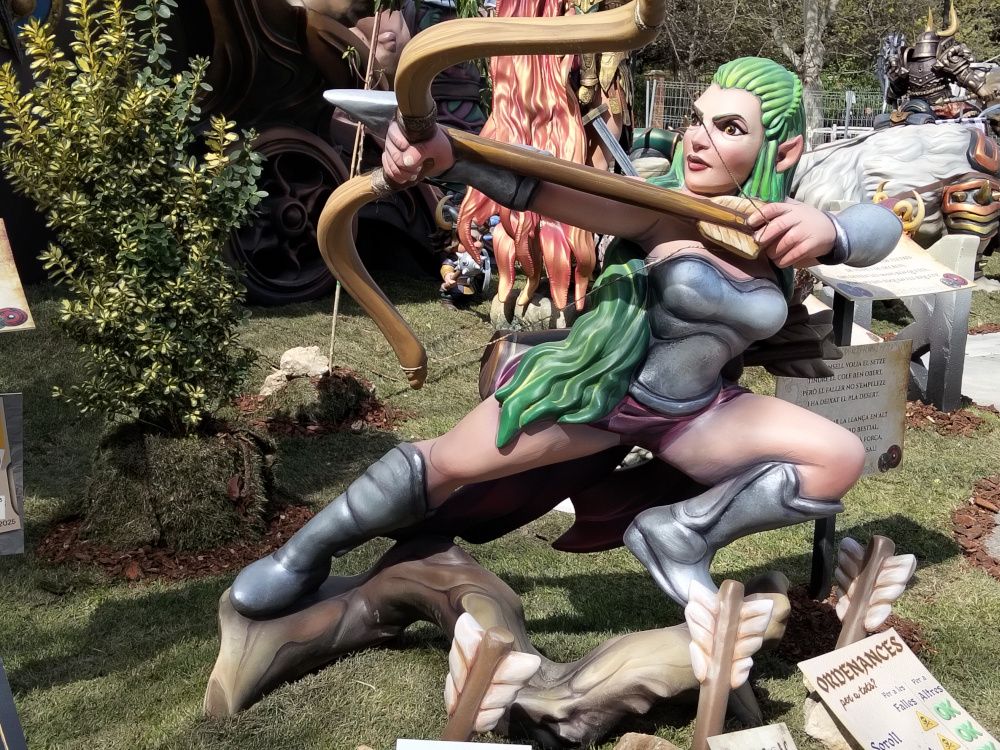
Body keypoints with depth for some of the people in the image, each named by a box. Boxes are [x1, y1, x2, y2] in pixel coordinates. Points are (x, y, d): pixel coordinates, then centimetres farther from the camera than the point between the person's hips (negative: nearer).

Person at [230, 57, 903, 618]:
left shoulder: (790, 231, -12)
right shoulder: (663, 209, -23)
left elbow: (883, 226, -29)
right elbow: (542, 186, -37)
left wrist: (828, 231, -52)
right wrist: (443, 153, -54)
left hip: (693, 413, 4)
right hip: (596, 386, -3)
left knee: (841, 459, -10)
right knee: (445, 465, -4)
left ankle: (680, 536, 1)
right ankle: (307, 554, 21)